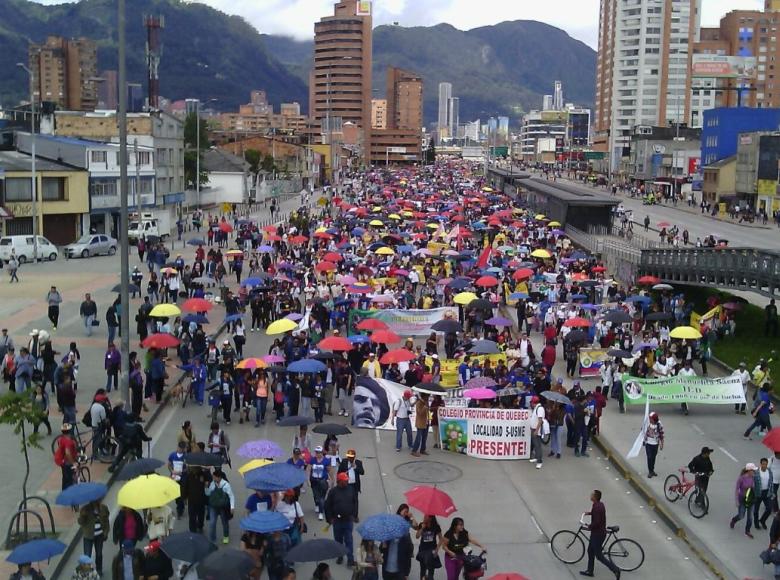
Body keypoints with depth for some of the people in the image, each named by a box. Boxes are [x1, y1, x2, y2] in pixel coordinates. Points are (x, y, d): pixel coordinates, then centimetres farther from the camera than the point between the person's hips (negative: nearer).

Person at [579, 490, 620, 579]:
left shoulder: (596, 507, -26)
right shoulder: (600, 504, 3)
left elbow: (596, 522, -31)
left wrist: (589, 527, -15)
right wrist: (589, 513, 17)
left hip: (598, 534, -10)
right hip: (598, 532, 10)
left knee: (599, 556, 0)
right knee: (590, 551, 20)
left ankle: (615, 569, 1)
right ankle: (589, 571, 31)